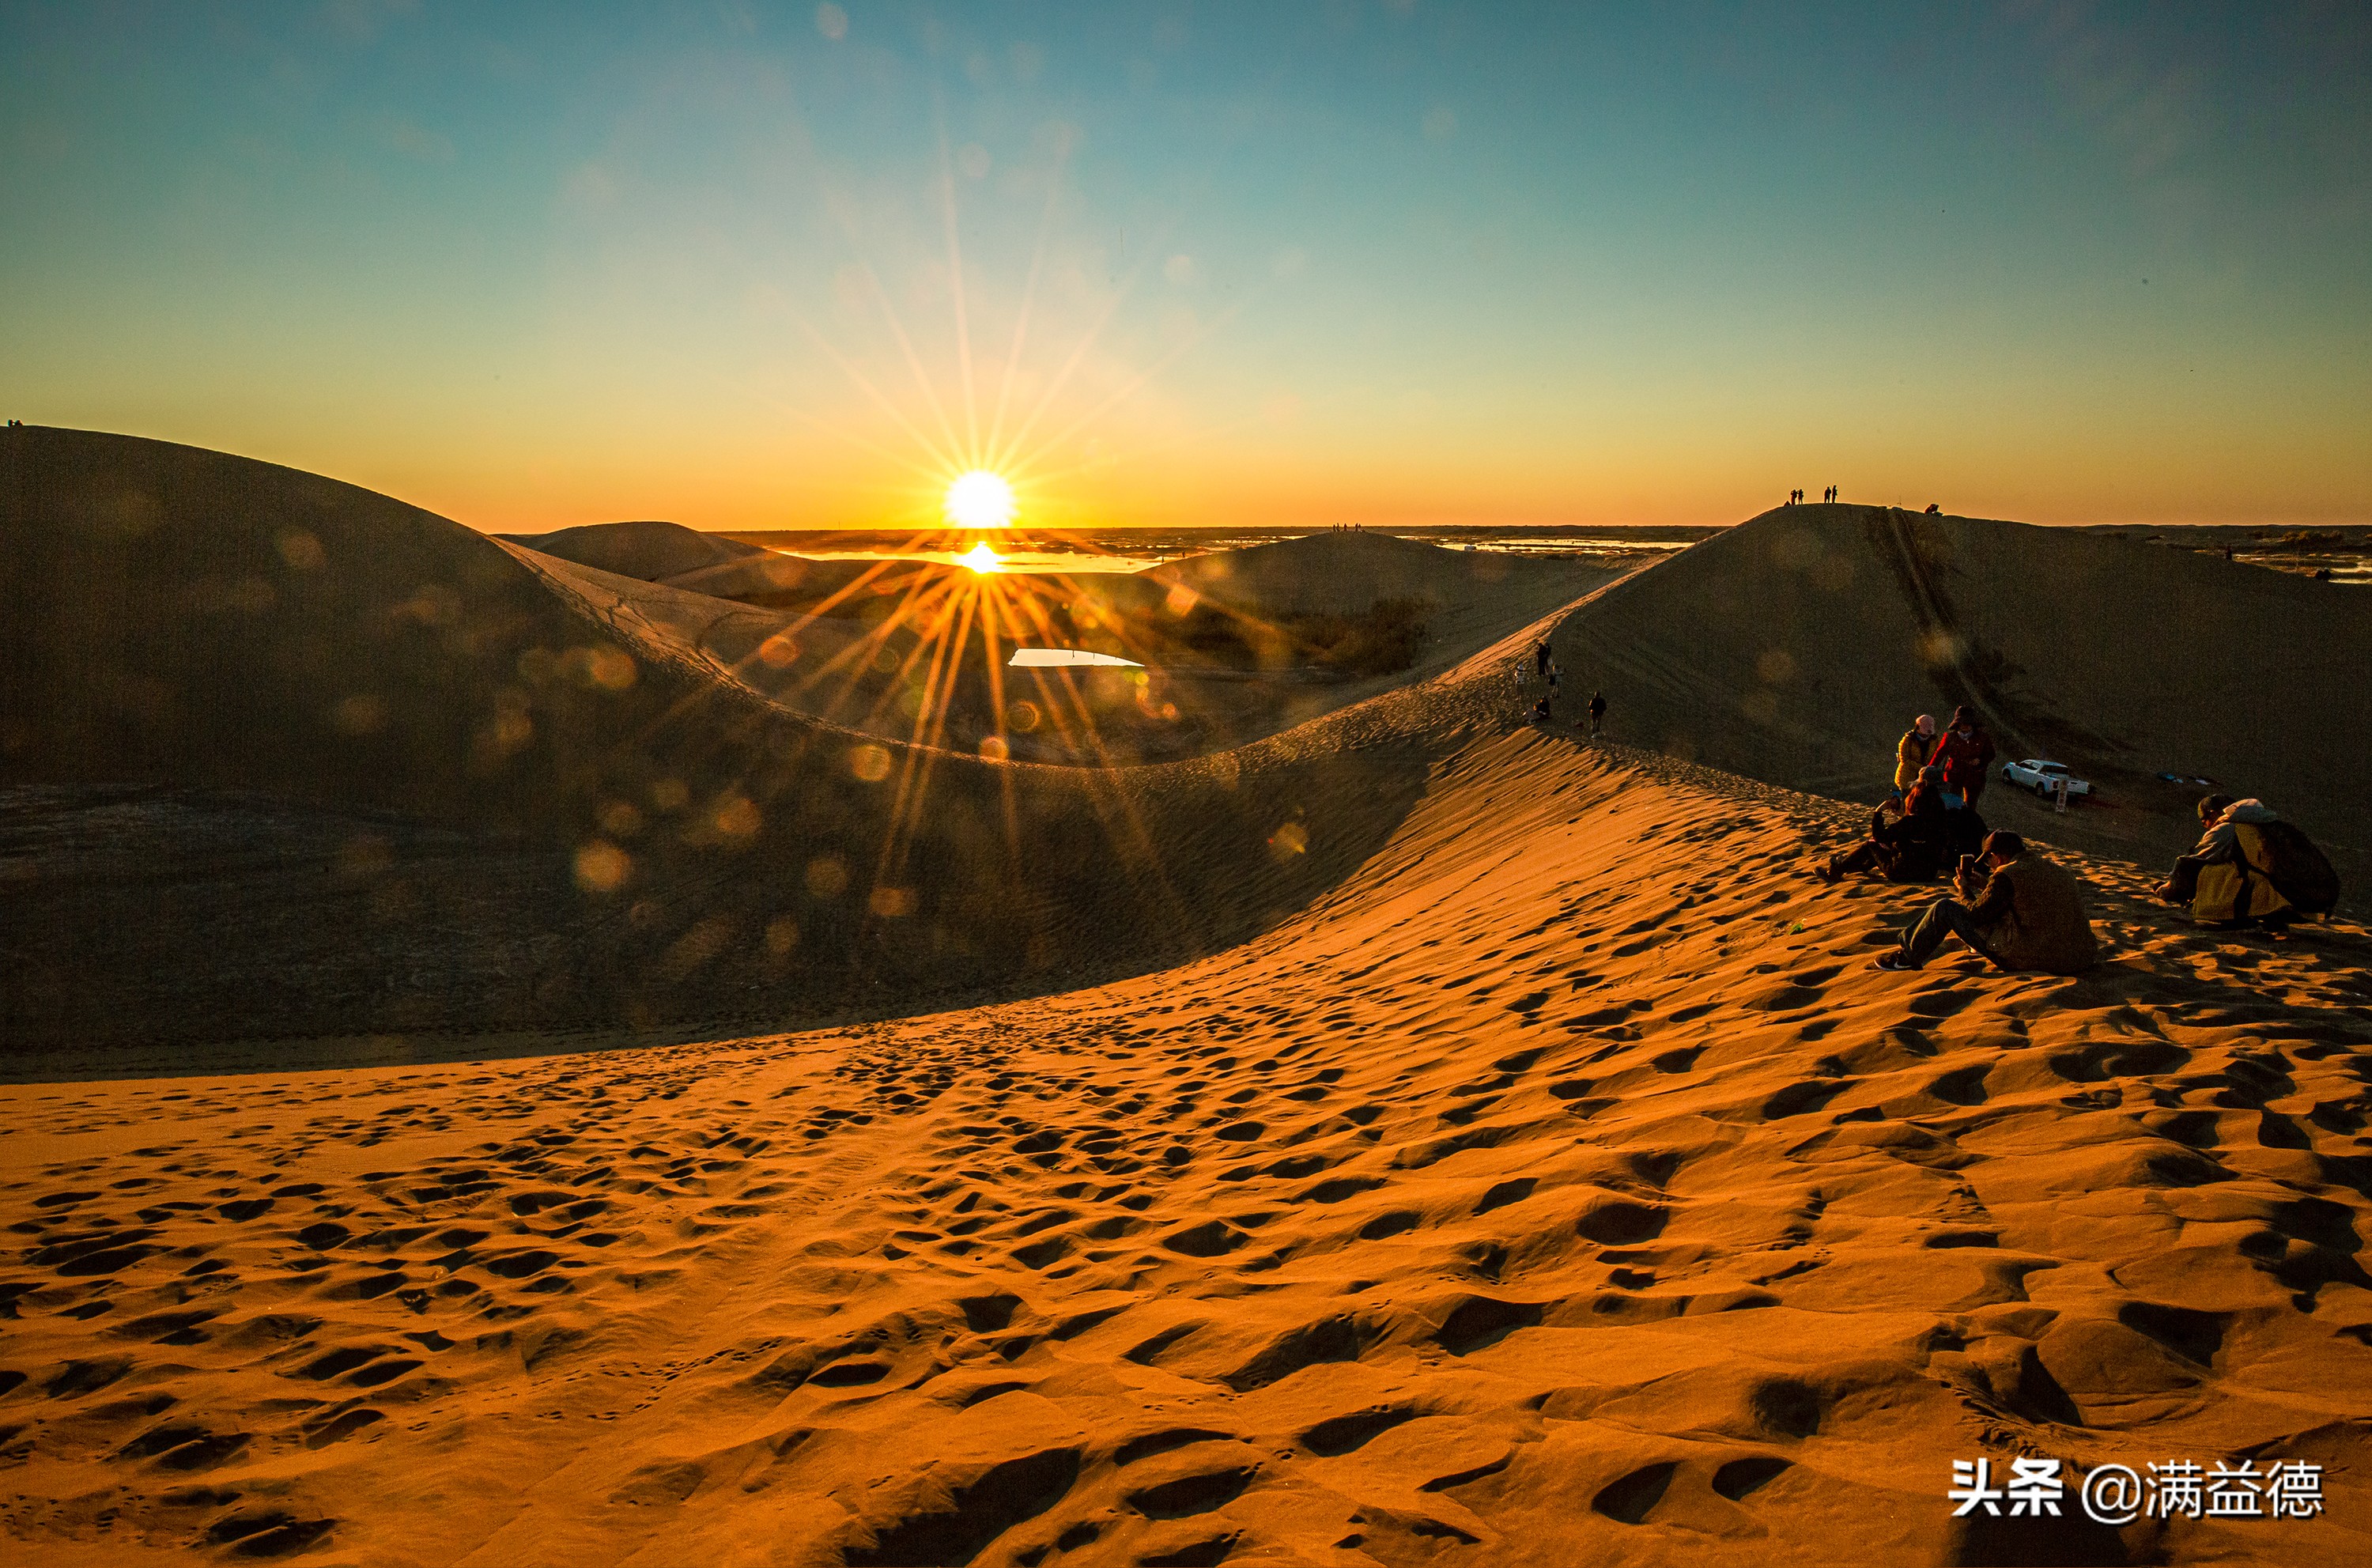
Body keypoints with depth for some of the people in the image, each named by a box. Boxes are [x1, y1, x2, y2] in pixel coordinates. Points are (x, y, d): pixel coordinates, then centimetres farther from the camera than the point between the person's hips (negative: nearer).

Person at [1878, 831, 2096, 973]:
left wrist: (1964, 889, 11)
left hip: (2025, 957, -9)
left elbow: (1975, 915, -8)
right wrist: (1986, 885, 28)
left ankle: (1908, 958, 16)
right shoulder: (2057, 869, 10)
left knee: (1945, 908, 0)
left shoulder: (2007, 875, -16)